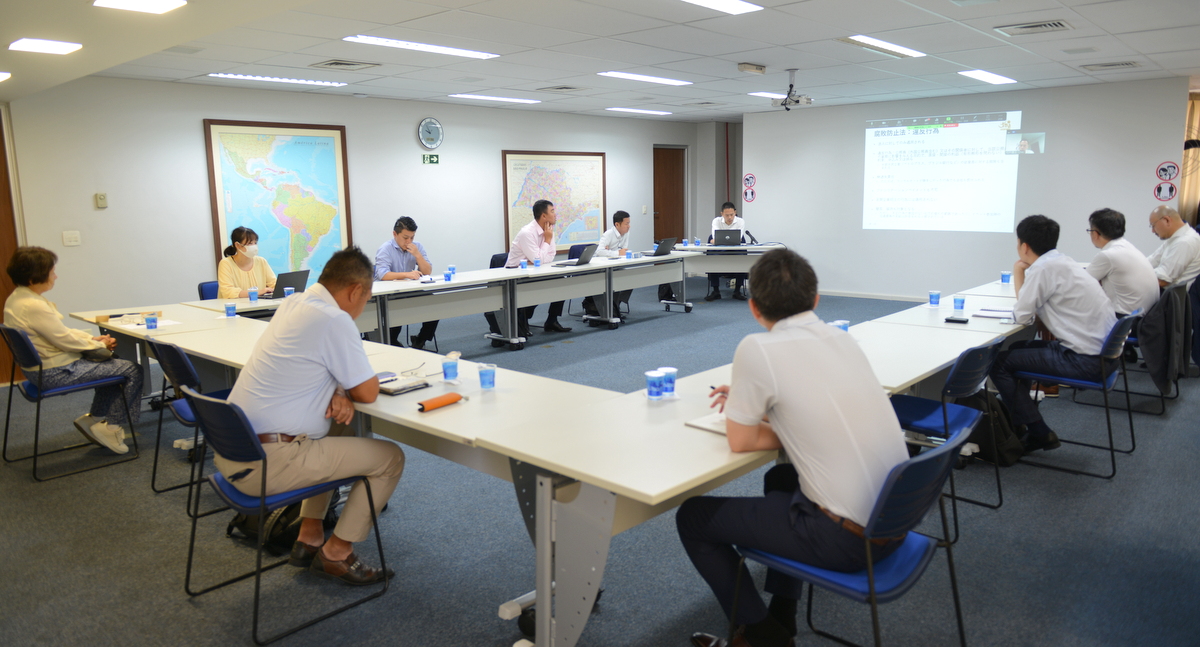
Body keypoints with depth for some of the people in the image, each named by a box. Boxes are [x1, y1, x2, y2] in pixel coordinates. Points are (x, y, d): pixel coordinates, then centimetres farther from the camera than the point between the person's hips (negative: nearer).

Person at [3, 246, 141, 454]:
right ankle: (110, 426, 6)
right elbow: (65, 340, -20)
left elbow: (60, 330, 12)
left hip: (39, 367, 11)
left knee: (111, 363, 25)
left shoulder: (16, 299, 7)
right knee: (133, 371, -8)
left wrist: (93, 338, 4)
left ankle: (94, 418, 27)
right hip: (56, 373, -11)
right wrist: (99, 344, -4)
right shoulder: (33, 306, -26)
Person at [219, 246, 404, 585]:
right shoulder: (335, 321, -17)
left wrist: (338, 392, 1)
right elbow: (369, 391, -11)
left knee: (337, 430, 32)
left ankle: (309, 536, 31)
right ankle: (336, 554, 13)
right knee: (390, 457, 0)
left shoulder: (293, 303, 10)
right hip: (265, 464, -10)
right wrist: (344, 391, 11)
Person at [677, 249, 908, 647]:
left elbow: (740, 442, -6)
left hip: (847, 537, -8)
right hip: (897, 517, 8)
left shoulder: (758, 349, -16)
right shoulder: (842, 339, 5)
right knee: (781, 478, 34)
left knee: (692, 517, 8)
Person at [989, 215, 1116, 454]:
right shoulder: (1062, 262, 13)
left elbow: (1021, 316, -11)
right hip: (1103, 349, 10)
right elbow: (1033, 310, 16)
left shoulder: (1042, 269, -16)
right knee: (1017, 348, 23)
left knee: (999, 364, -5)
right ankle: (1019, 421, 29)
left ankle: (1038, 433, 4)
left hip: (1084, 360, -10)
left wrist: (1018, 275, -1)